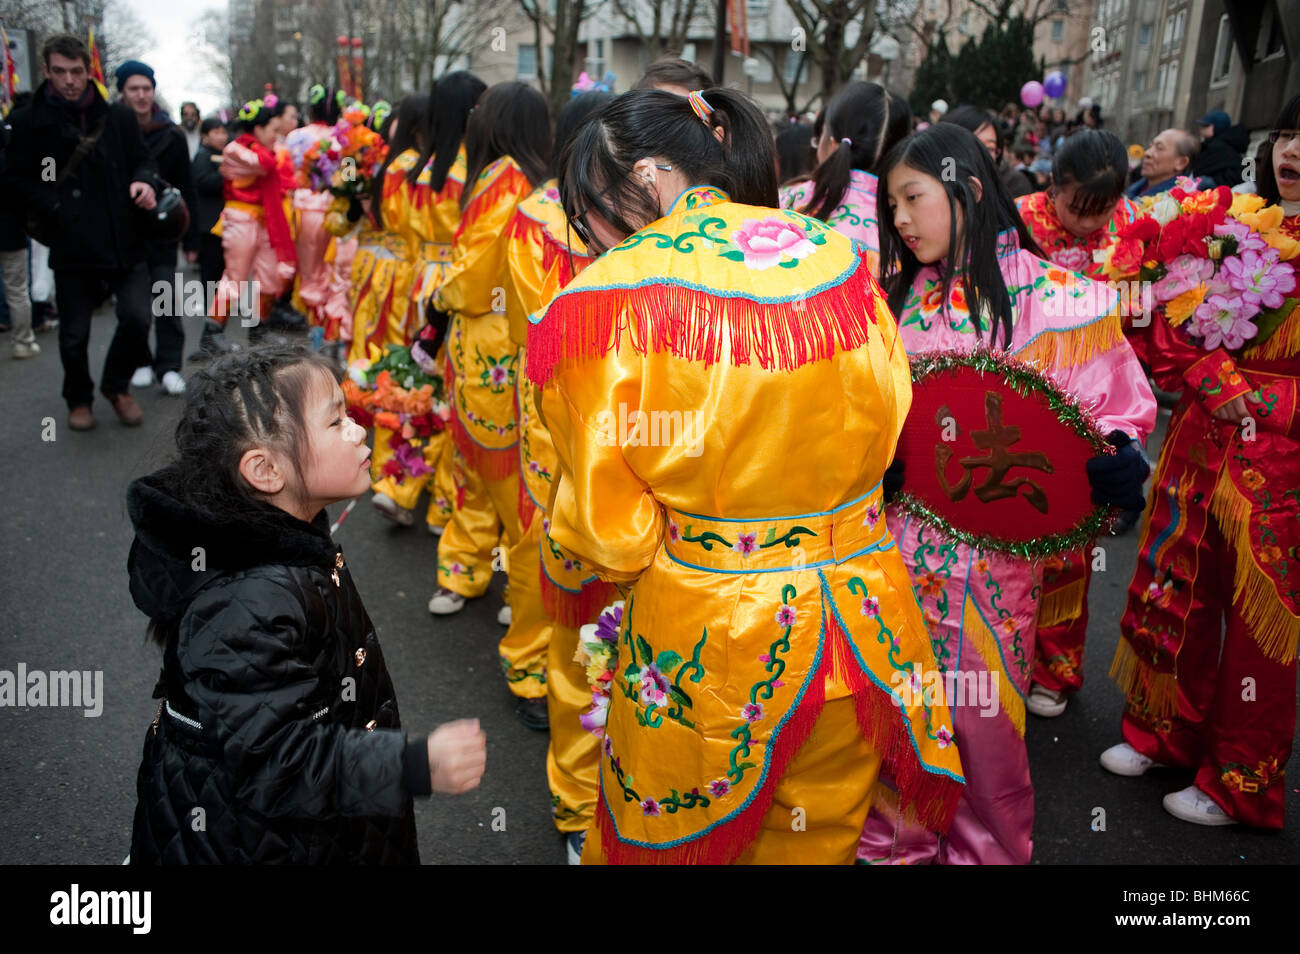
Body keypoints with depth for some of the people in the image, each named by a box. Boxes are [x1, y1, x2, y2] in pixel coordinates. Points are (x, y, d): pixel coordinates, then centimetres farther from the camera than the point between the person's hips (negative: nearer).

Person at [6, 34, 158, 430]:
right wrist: (55, 209, -13)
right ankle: (79, 399, 31)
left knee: (137, 317, -4)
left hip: (124, 240, 2)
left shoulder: (119, 116, 6)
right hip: (72, 245, -2)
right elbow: (20, 178, 2)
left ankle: (116, 385, 23)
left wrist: (145, 181, -6)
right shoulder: (29, 122, 0)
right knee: (74, 333, 7)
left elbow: (143, 159, 15)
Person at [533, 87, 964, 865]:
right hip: (862, 622, 4)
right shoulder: (839, 256, -3)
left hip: (706, 645, -4)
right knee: (818, 838, 26)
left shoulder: (614, 295, -16)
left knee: (660, 839, 23)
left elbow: (602, 522, -12)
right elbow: (885, 424, 9)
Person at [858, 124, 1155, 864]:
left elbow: (1116, 401, -7)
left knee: (981, 712, 12)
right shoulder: (899, 294, 4)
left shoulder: (1048, 296, -10)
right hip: (899, 541, 4)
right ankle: (897, 834, 40)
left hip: (993, 548, -4)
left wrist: (1117, 455, -27)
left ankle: (987, 847, 38)